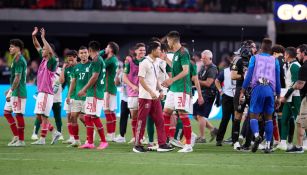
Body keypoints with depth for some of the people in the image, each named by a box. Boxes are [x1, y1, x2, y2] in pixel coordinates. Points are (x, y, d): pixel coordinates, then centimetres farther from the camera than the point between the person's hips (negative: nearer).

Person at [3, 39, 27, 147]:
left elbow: (17, 78, -21)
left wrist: (11, 92, -21)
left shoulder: (18, 60, -15)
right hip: (14, 92, 10)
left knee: (19, 114, -5)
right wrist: (10, 90, 25)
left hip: (18, 93, -10)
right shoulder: (18, 59, 16)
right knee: (7, 112, 12)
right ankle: (16, 136, 15)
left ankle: (21, 140, 0)